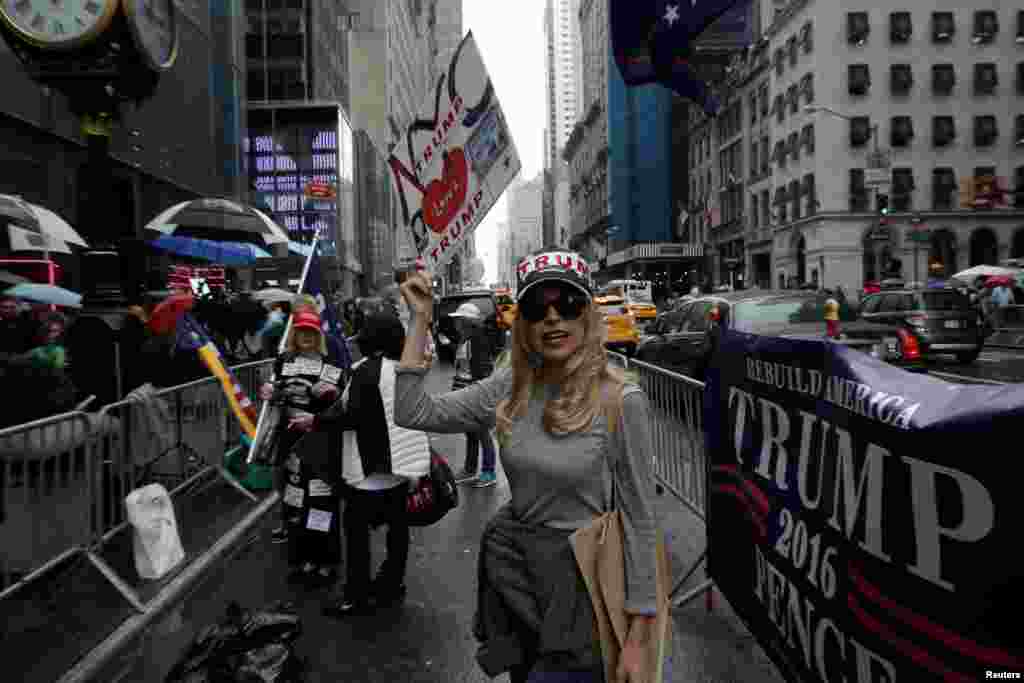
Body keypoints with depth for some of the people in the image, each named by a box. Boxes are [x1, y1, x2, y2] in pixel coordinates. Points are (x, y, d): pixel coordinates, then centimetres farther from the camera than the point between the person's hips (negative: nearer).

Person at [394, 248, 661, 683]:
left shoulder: (621, 400, -16)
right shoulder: (509, 388, -2)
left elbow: (639, 517, -13)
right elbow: (412, 413, -5)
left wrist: (638, 633, -12)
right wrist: (421, 319, -7)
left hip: (577, 579, -5)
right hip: (509, 569, 5)